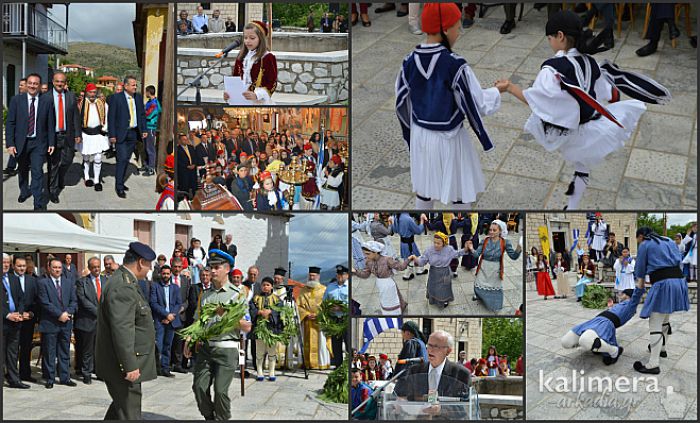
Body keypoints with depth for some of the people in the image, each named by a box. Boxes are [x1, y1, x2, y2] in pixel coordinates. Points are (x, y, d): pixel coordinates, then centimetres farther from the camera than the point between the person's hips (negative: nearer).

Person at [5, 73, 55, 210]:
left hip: (39, 143, -2)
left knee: (37, 172, -9)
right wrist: (10, 143, -9)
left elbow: (50, 124, 1)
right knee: (22, 170, 19)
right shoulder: (16, 100, -2)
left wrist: (51, 143, 0)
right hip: (21, 142, 2)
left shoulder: (47, 101, -2)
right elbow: (10, 123, -3)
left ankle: (38, 203, -4)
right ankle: (24, 191, 43)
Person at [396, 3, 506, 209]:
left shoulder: (410, 61, -7)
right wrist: (497, 91, 3)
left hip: (420, 135, 6)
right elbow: (478, 105, -16)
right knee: (460, 192, 13)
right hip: (448, 138, -5)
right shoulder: (454, 65, -24)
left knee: (424, 185, 23)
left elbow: (403, 102, 3)